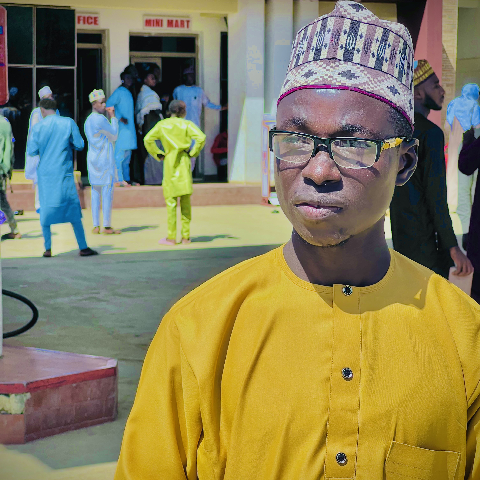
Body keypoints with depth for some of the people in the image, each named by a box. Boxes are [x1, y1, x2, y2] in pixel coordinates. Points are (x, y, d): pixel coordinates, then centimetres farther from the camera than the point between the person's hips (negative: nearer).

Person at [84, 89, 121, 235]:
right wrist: (113, 117, 2)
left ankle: (96, 226, 7)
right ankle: (107, 226, -4)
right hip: (105, 159, -8)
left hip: (92, 158, 8)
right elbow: (114, 135, -5)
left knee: (95, 192, 7)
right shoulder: (100, 119, -15)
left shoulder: (88, 120, 13)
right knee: (107, 192, -4)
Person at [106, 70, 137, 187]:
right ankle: (119, 180, -11)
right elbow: (109, 104, -21)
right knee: (120, 153, -10)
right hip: (122, 128, -10)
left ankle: (126, 178, 18)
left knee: (127, 155, 12)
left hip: (129, 128, 10)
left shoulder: (128, 93, 18)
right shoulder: (119, 92, -10)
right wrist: (120, 117, -24)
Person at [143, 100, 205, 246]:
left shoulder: (162, 125, 3)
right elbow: (201, 138, -13)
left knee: (171, 200, 1)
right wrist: (193, 152, -1)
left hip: (169, 163, -1)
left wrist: (158, 154, 2)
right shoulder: (187, 124, 1)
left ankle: (171, 238, 0)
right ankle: (186, 236, 8)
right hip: (184, 163, 1)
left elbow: (148, 139, -6)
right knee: (185, 201, 7)